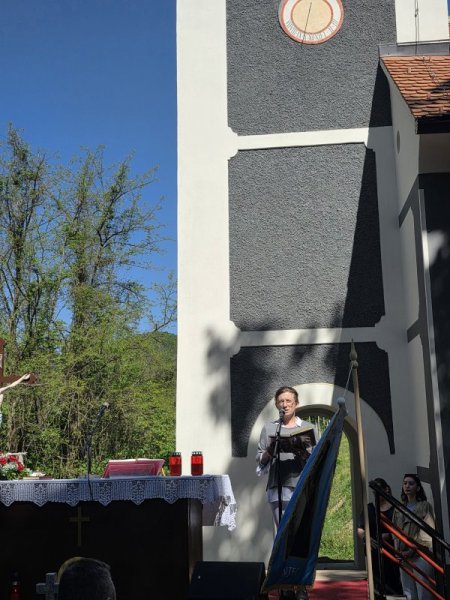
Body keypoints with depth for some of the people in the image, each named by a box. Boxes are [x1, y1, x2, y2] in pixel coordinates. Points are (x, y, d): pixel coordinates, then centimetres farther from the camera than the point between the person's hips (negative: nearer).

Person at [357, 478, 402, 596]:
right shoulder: (369, 508, 11)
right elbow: (360, 529, 5)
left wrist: (389, 535, -17)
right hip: (374, 553, 3)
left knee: (394, 584, -8)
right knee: (378, 584, 4)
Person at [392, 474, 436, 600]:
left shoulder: (425, 506, 0)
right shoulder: (399, 509, 16)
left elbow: (428, 532, -7)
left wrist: (413, 550, -13)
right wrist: (397, 550, 1)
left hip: (420, 555, -5)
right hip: (403, 556, 5)